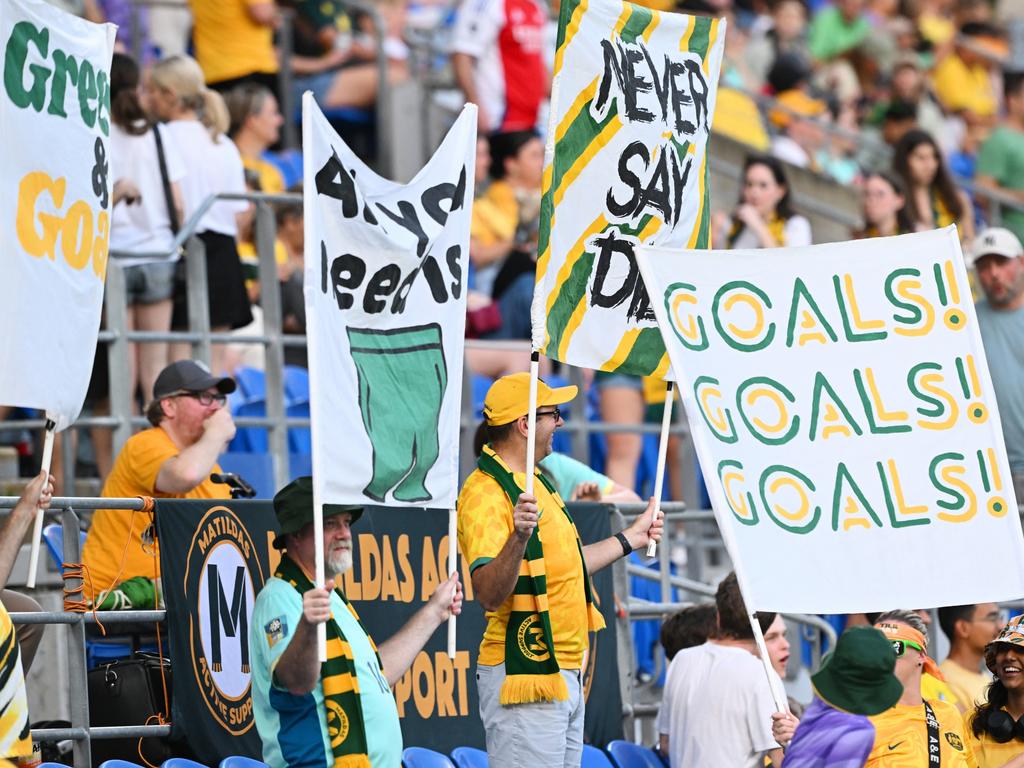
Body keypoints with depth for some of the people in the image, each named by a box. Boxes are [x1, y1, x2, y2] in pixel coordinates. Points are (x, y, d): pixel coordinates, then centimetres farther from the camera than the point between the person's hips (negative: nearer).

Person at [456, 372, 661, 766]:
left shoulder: (533, 482, 15)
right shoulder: (487, 493, -17)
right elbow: (489, 594, -28)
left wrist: (630, 539, 35)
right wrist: (519, 537, -43)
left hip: (565, 672, 10)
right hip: (524, 675, -10)